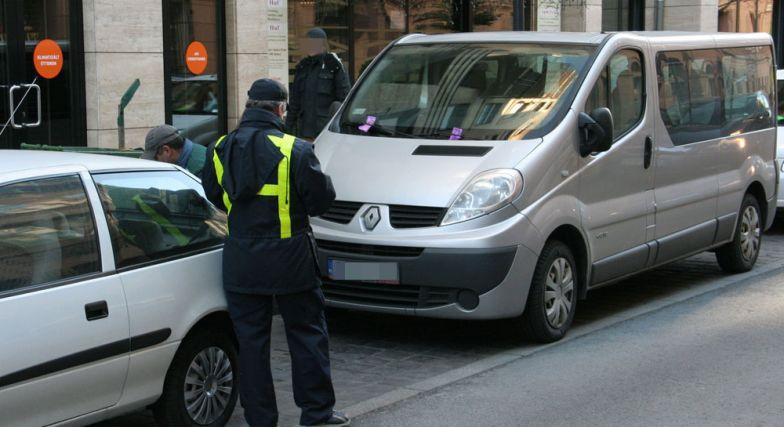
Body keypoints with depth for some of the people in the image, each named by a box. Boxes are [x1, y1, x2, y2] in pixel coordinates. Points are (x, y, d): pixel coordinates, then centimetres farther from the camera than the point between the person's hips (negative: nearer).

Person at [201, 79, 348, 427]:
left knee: (250, 339, 9)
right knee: (306, 332, 10)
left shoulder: (220, 150, 1)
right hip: (290, 258, -3)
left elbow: (214, 196, 13)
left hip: (241, 262, 3)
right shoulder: (295, 150, -13)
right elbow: (321, 198, -9)